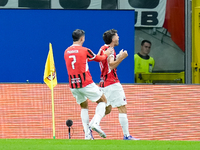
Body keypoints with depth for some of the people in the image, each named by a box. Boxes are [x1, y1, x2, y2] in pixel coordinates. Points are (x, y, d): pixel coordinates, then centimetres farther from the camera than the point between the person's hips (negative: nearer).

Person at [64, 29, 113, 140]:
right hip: (86, 84, -5)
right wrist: (106, 54, 27)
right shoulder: (84, 51, -8)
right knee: (102, 101, 12)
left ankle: (87, 134, 9)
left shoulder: (66, 52, 7)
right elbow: (99, 59, 6)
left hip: (73, 86, 5)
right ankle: (96, 123, -10)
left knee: (84, 107, 20)